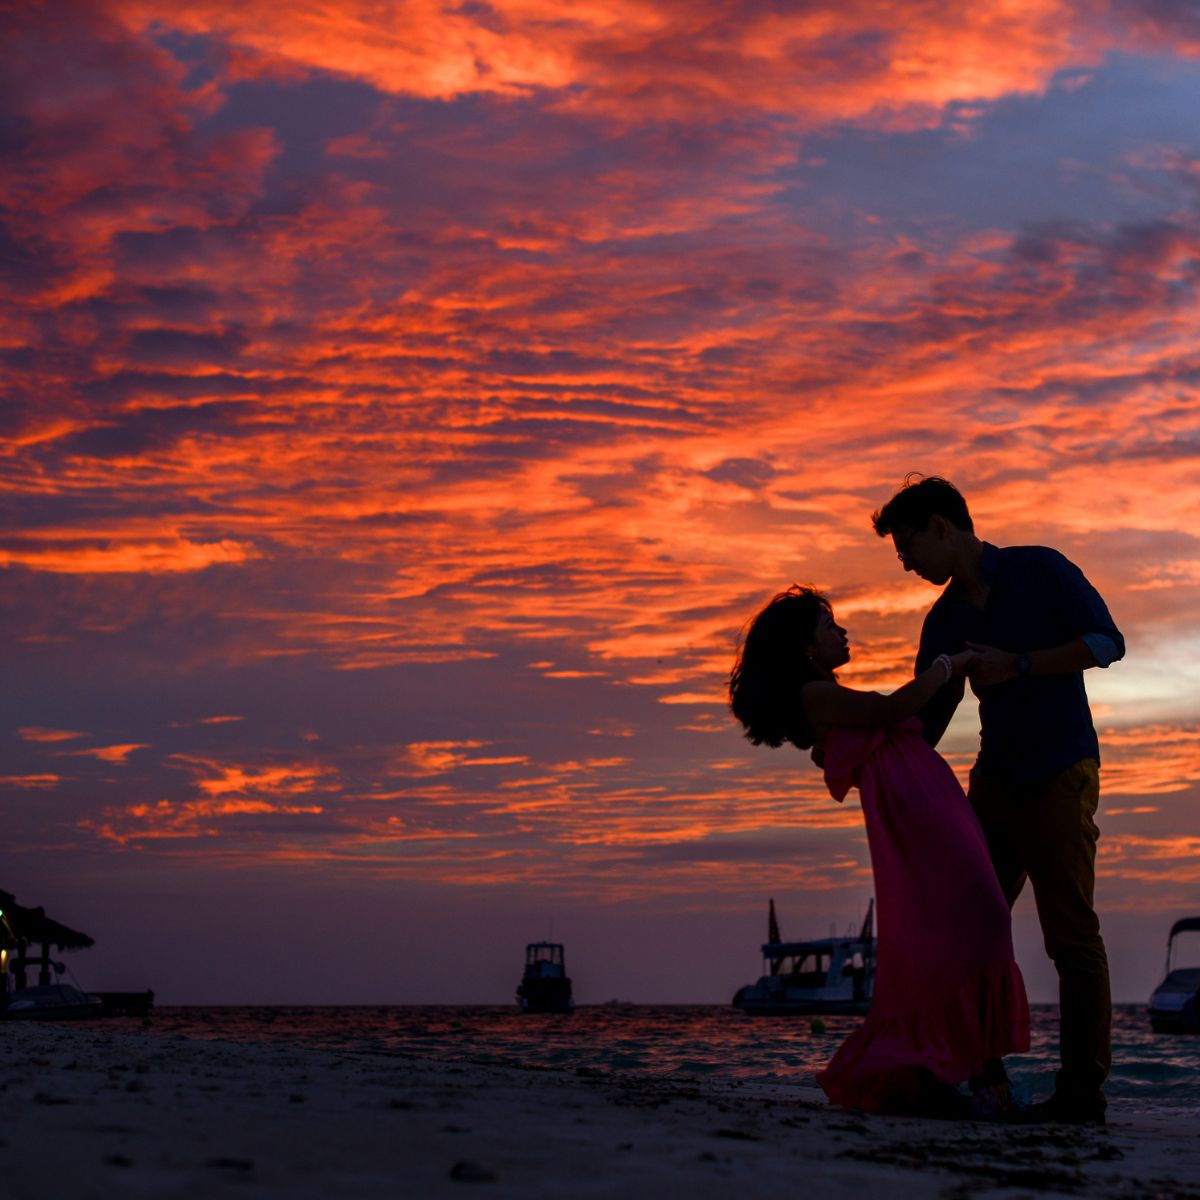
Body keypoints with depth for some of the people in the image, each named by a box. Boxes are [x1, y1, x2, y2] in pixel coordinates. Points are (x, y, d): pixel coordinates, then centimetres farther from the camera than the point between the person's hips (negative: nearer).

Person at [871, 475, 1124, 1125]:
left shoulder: (1039, 570, -4)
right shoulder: (944, 622, 12)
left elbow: (1107, 642, -11)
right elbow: (924, 720, 14)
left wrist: (1018, 666, -18)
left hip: (1061, 773, -7)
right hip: (996, 777, 7)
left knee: (1071, 931, -8)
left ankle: (1082, 1090, -6)